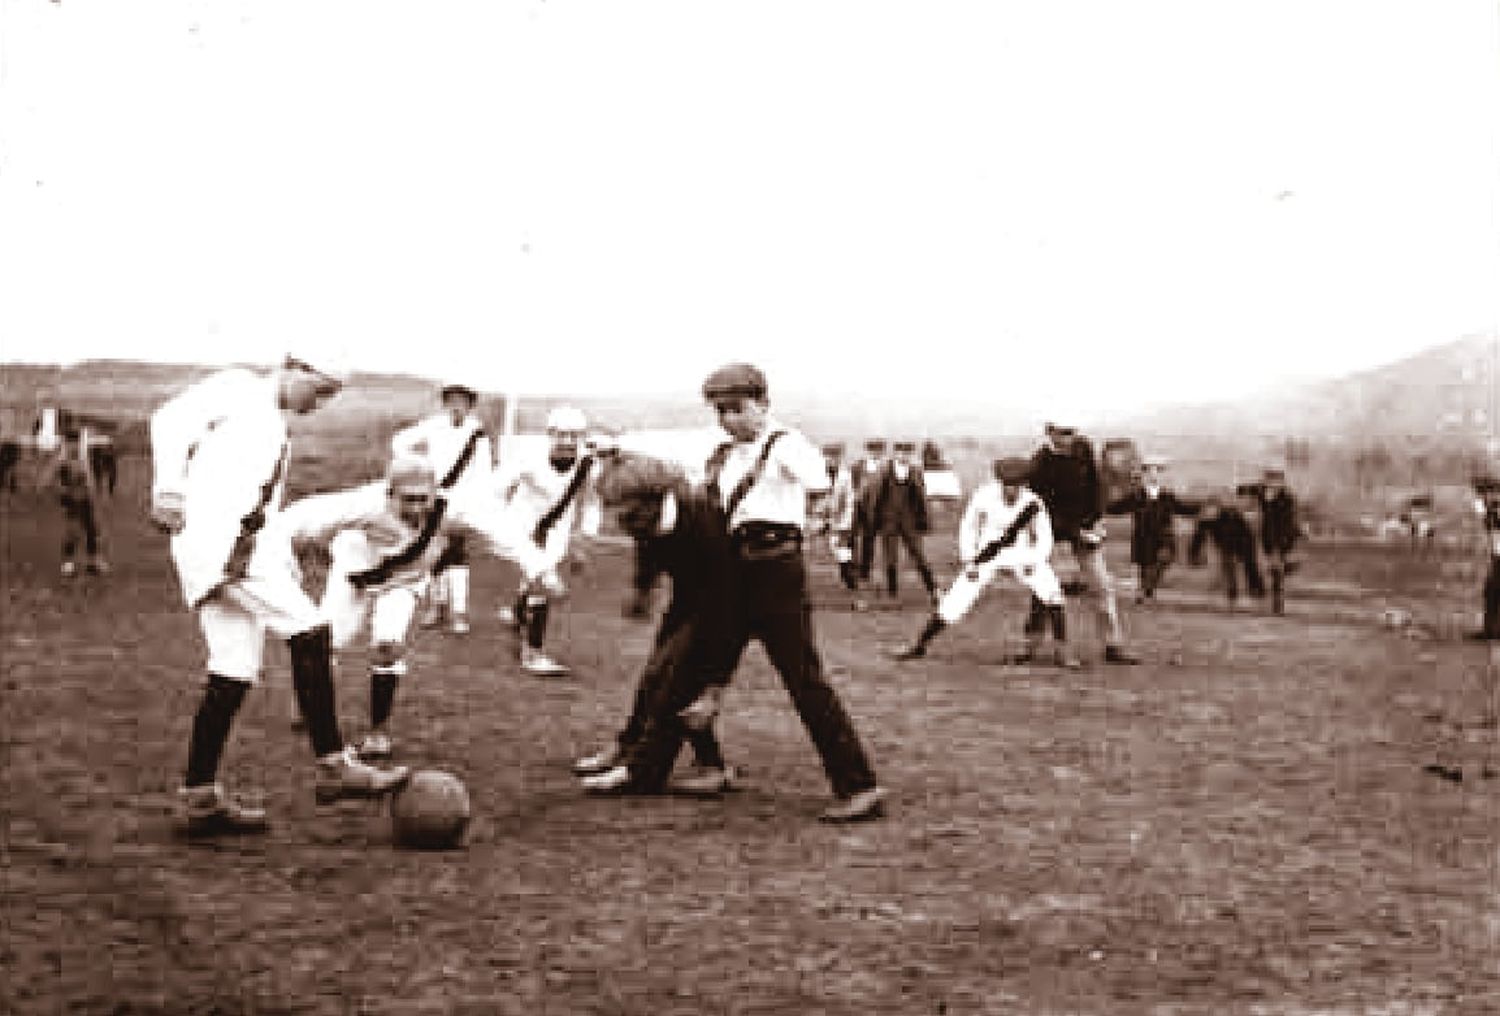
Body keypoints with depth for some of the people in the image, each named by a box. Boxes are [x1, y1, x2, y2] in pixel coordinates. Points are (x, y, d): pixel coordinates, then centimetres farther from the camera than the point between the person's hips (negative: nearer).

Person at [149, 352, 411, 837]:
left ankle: (200, 797, 9)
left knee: (234, 670, 6)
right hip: (214, 535, -9)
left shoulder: (277, 430, 29)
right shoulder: (240, 388, 5)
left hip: (247, 544, 9)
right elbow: (173, 416, -10)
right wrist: (168, 489, -23)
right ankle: (333, 767, -15)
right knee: (309, 632, -15)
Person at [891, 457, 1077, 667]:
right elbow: (968, 528, 0)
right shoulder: (985, 496, -15)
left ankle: (1062, 651, -13)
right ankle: (920, 645, 11)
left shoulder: (1032, 503, -16)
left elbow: (1044, 538, -4)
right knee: (955, 600, -6)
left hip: (1021, 557, 0)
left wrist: (1035, 562, -20)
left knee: (1050, 592, -22)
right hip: (988, 558, 0)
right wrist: (968, 562, -5)